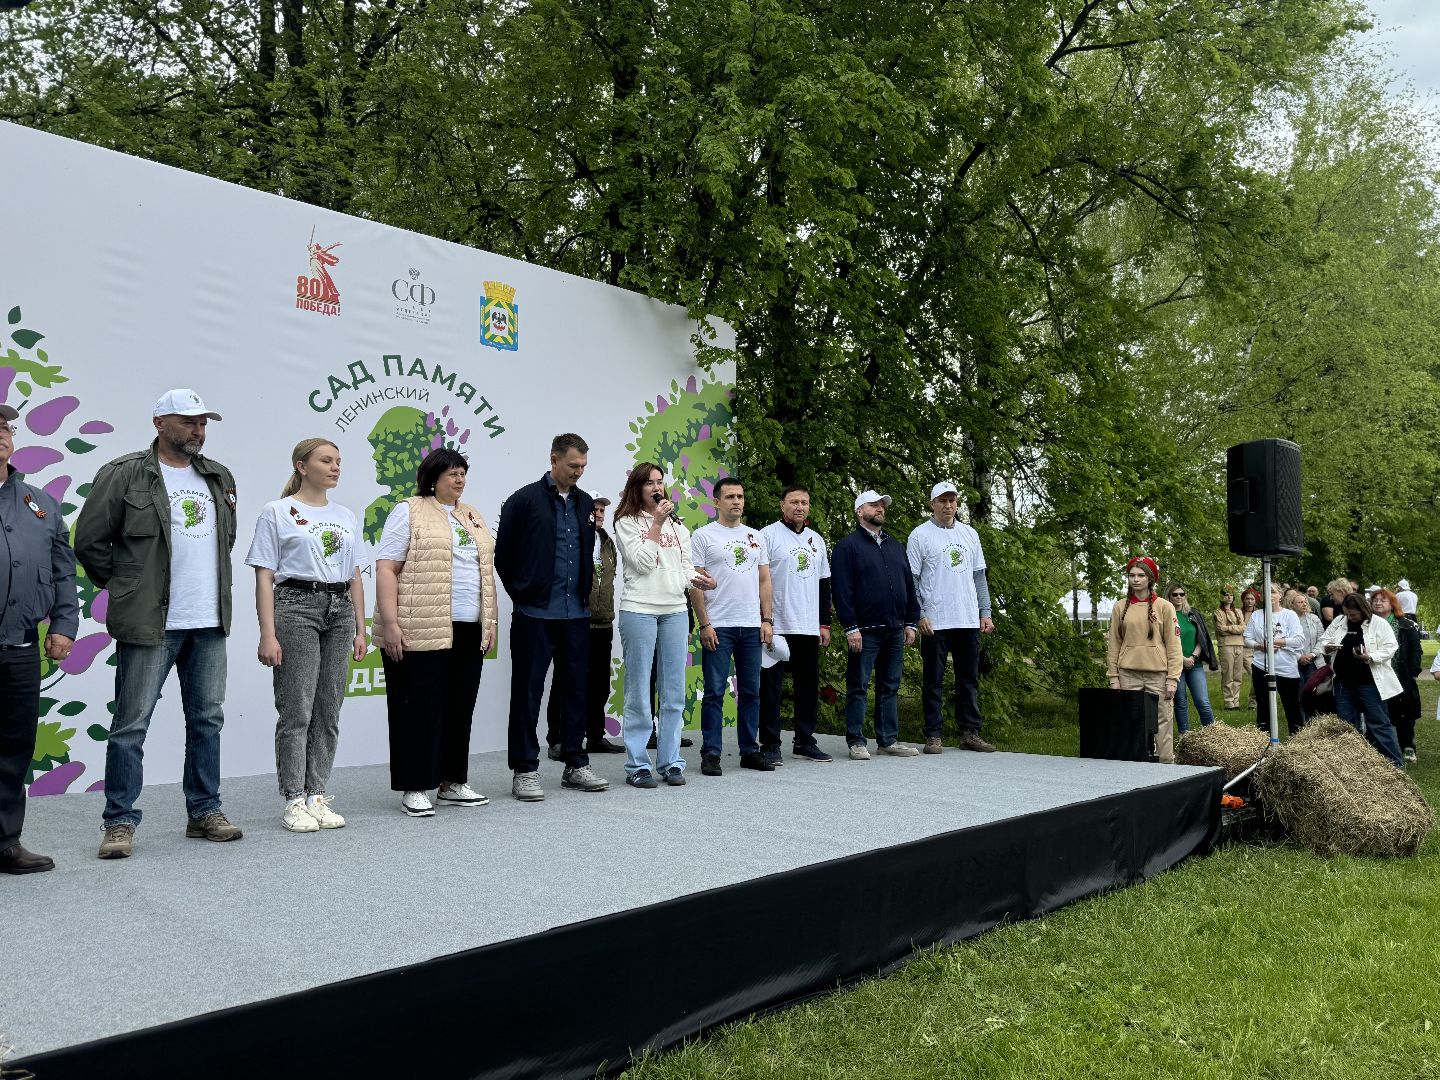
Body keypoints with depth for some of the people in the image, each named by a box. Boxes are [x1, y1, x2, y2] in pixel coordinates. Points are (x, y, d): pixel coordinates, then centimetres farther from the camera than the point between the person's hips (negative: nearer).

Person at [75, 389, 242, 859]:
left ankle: (205, 812, 22)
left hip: (210, 624, 6)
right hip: (150, 624, -6)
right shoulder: (123, 474, -6)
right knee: (131, 724, 0)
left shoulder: (219, 477, 13)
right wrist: (124, 586, 1)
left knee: (207, 719, 11)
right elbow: (89, 541, -4)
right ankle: (120, 822, 10)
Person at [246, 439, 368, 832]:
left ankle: (318, 796, 14)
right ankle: (294, 802, 4)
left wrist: (360, 629, 12)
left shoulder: (346, 517, 16)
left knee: (328, 712, 6)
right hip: (296, 607, -5)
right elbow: (264, 577, -4)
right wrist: (267, 634, -12)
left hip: (339, 612, 5)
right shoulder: (277, 513, 0)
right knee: (296, 711, -4)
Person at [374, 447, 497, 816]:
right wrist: (390, 623, -16)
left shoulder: (472, 517, 18)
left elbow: (485, 571, 21)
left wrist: (491, 621, 15)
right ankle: (414, 789, 8)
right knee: (420, 708, -1)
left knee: (459, 709, 10)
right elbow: (386, 569, -8)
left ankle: (452, 783, 20)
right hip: (420, 632, -6)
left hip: (468, 632, 6)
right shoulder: (409, 512, -2)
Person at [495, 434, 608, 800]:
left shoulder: (585, 502, 11)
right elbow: (503, 556, -2)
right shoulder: (525, 500, -6)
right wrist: (523, 594, 2)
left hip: (576, 614, 5)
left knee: (575, 690, 11)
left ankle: (575, 765, 21)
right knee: (527, 692, 2)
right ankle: (525, 771, 10)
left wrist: (584, 594, 13)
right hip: (535, 614, -5)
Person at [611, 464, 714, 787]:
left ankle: (670, 763, 12)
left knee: (674, 692, 5)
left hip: (675, 611, 5)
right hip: (639, 610, -5)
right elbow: (642, 562, -9)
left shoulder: (677, 525, 18)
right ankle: (637, 765, 4)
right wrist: (656, 524, -8)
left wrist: (695, 580, -6)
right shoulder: (627, 523, 3)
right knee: (639, 692, -2)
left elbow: (685, 565, 15)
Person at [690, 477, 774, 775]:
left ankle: (750, 751, 19)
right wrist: (704, 624, -12)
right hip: (718, 627, -5)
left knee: (751, 692, 10)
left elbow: (764, 580, 14)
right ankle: (710, 754, 5)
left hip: (752, 626, 5)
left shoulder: (755, 536, 14)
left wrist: (766, 620, 6)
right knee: (714, 692, -2)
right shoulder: (703, 536, -1)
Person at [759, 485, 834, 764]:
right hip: (776, 627, -6)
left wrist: (824, 623, 15)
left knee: (809, 685, 9)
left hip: (809, 628, 6)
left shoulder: (817, 540, 17)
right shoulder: (768, 535, -3)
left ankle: (805, 742, 20)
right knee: (771, 686, -2)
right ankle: (770, 745, 5)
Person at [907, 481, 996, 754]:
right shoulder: (920, 535, -2)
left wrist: (985, 612, 7)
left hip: (969, 620, 5)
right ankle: (933, 736, 6)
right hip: (935, 622, -5)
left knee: (969, 679, 8)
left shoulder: (970, 534, 13)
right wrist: (919, 615, -13)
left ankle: (970, 733, 15)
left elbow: (979, 576, 15)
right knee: (934, 681, 1)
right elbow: (910, 579, -5)